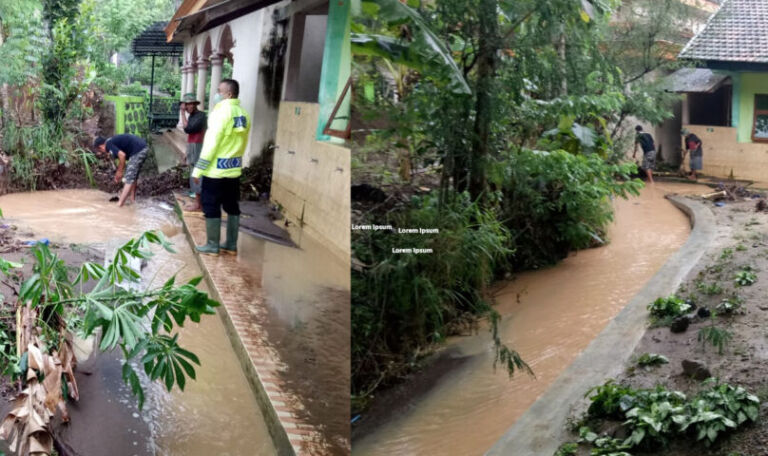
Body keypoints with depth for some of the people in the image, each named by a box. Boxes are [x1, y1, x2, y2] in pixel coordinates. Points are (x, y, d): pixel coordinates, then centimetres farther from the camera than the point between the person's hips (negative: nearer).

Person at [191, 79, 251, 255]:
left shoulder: (221, 112, -16)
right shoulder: (243, 115, 6)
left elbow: (211, 143, -17)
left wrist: (198, 169, -12)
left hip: (216, 169, -7)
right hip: (234, 169, 7)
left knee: (211, 207, 3)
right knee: (232, 207, 12)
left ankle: (212, 245, 8)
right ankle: (231, 244, 19)